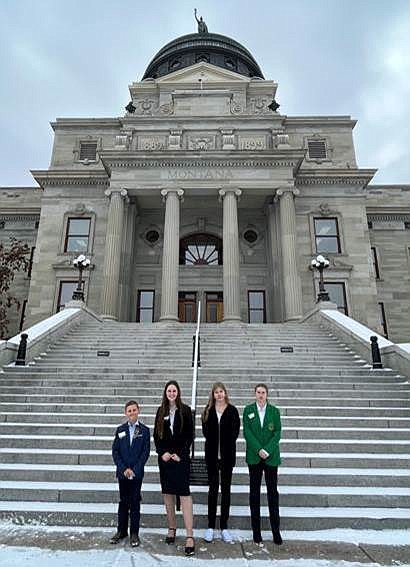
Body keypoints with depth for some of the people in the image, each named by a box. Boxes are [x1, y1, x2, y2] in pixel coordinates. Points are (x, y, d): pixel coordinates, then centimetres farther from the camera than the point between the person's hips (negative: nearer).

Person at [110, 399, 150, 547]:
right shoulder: (120, 430, 2)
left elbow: (145, 452, -5)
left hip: (137, 473, -1)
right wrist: (124, 469, -10)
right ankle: (121, 531, 27)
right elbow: (115, 451, 0)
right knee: (123, 502, 12)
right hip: (122, 472, 2)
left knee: (135, 502, 5)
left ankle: (134, 533, 18)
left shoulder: (144, 430, -3)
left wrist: (134, 470, -12)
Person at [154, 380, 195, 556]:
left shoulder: (185, 410, -3)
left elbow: (190, 435, -4)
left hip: (181, 457, -3)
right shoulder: (161, 411, 5)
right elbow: (156, 435, 7)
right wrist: (162, 452, -6)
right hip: (165, 456, 4)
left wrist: (180, 454, -11)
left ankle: (190, 536, -4)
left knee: (184, 493, -7)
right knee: (167, 493, 12)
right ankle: (171, 528, 28)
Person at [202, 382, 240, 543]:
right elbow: (206, 431, 1)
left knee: (226, 489, 7)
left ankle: (224, 527, 18)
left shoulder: (232, 411, 1)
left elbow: (235, 432, -1)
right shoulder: (208, 411, 5)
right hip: (212, 454, 1)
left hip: (228, 454, 0)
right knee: (213, 489, 8)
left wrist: (226, 446, -5)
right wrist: (215, 443, -7)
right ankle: (210, 527, 17)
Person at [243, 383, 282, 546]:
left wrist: (267, 450, -13)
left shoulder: (274, 411, 3)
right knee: (254, 493, 7)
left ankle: (276, 531, 17)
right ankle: (256, 532, 17)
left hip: (271, 456, 0)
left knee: (272, 492, 5)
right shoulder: (248, 410, 2)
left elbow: (277, 433, -2)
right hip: (254, 457, 0)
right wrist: (258, 450, -13)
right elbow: (247, 432, -4)